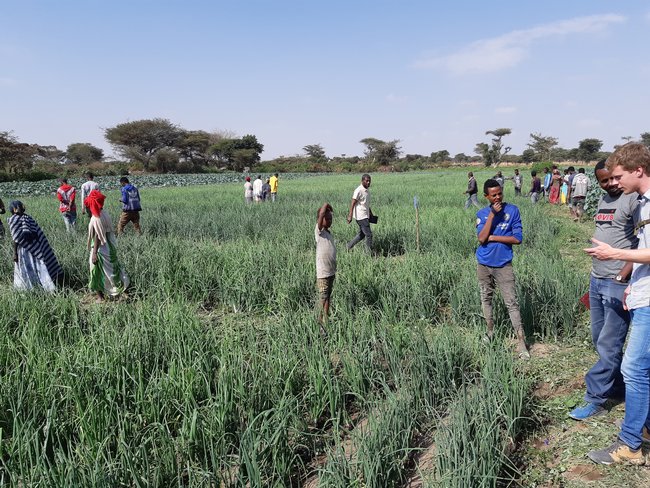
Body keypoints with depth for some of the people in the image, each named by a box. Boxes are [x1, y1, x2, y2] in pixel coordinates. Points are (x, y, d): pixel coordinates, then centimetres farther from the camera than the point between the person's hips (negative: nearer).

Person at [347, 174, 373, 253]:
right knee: (369, 234, -6)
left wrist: (371, 213, 25)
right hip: (361, 217, -9)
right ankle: (370, 253, 2)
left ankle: (348, 246, 24)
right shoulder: (358, 191, -15)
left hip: (365, 216, 9)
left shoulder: (367, 191, 13)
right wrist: (350, 216, -21)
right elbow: (352, 203, -17)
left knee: (362, 234, 14)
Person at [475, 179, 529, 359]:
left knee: (511, 302, -3)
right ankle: (490, 331, 31)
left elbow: (517, 238, -10)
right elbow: (481, 238, -15)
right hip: (484, 264, 3)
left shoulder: (512, 210, -5)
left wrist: (492, 237, -13)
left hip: (503, 265, -3)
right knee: (486, 298, 14)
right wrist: (492, 214, -18)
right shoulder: (482, 214, 0)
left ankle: (521, 341, 0)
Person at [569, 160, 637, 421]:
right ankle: (619, 388, 32)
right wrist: (594, 277, 18)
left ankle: (594, 400, 8)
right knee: (600, 339, 17)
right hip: (596, 281, 9)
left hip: (618, 284, -9)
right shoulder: (603, 200, 14)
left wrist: (623, 275, -19)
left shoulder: (633, 199, -12)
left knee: (609, 345, -1)